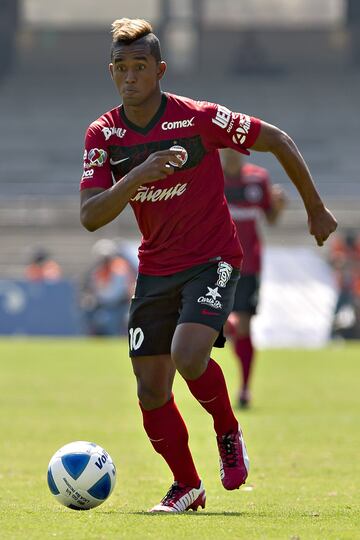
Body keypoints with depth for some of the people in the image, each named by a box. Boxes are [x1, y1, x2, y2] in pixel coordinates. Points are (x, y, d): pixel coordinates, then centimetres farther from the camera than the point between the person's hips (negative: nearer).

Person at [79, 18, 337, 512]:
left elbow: (278, 141, -3)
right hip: (155, 269, 4)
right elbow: (90, 217, -14)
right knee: (151, 391, -1)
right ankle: (186, 486, 20)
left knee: (189, 356, -27)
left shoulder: (200, 118, -15)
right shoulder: (103, 135, -5)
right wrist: (138, 175, -31)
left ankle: (229, 435, 3)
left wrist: (316, 211, 5)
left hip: (212, 262, -4)